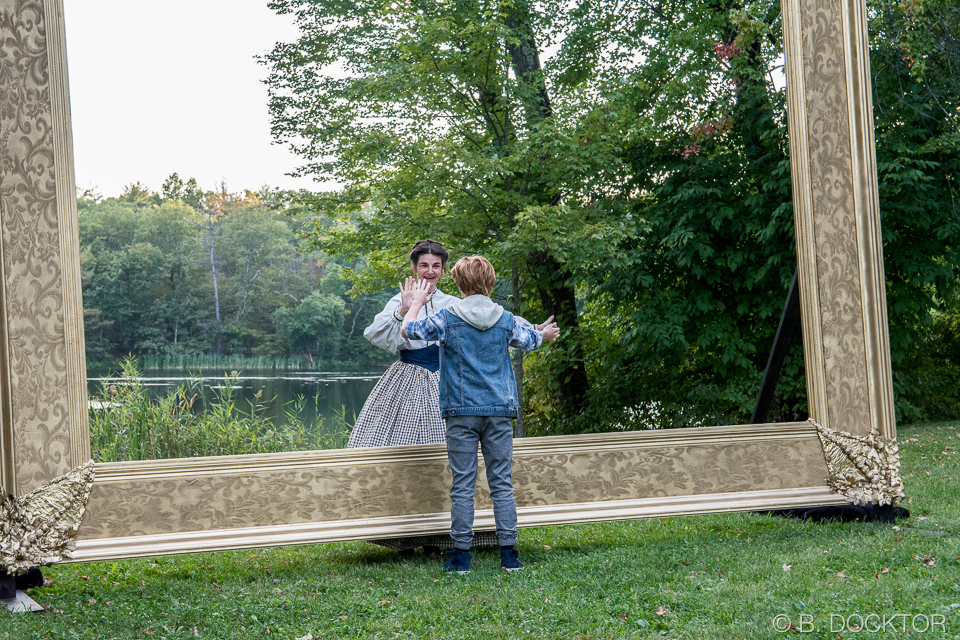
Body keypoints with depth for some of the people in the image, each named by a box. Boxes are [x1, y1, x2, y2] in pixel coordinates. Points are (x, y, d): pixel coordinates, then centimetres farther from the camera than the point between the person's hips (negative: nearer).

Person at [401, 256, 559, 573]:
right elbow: (530, 340, 24)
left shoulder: (447, 318, -4)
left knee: (463, 485, 1)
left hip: (461, 411, -2)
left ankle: (461, 554, 3)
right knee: (502, 484, 5)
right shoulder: (505, 320, 5)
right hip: (499, 410, 2)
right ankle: (509, 553, 4)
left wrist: (416, 302, 24)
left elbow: (406, 330, 5)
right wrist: (546, 334, 47)